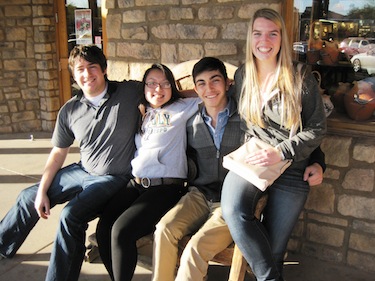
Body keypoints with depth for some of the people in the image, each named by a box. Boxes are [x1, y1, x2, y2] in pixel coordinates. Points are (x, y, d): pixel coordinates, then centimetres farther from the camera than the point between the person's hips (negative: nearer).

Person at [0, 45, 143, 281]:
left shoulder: (130, 92, -15)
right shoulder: (70, 110, -3)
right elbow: (58, 154, 5)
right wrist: (42, 191, 3)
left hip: (113, 178, -5)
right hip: (82, 171, 6)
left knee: (71, 215, -28)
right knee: (29, 197, 15)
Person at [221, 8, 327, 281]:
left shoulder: (302, 81, -4)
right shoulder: (242, 76, 7)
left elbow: (317, 128, -3)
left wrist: (279, 152, -15)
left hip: (291, 168, -2)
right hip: (251, 160, 2)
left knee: (273, 248, 0)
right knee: (233, 209, -29)